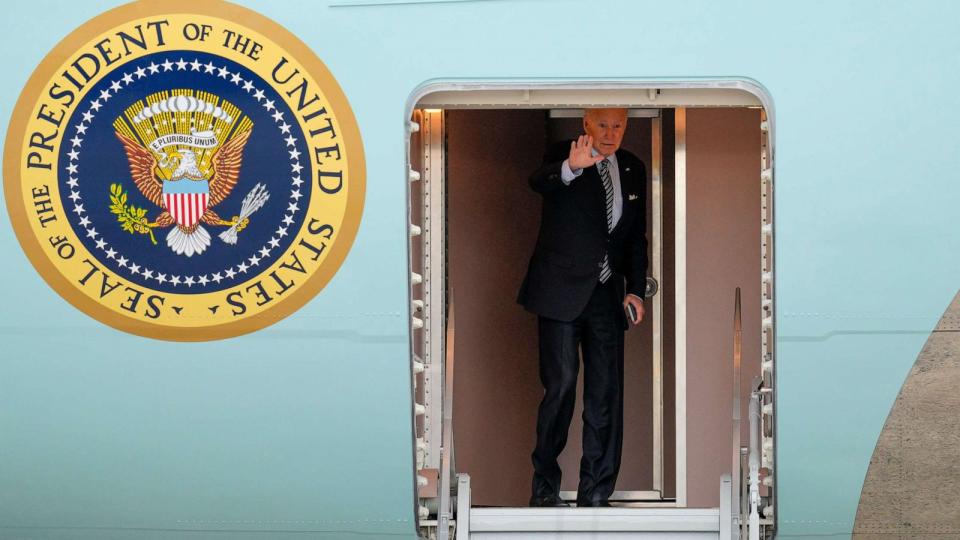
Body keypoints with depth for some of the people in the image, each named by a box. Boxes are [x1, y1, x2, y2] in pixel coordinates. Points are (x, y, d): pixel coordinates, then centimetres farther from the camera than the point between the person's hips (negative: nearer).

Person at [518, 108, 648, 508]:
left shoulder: (633, 170, 9)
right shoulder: (561, 158, -7)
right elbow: (539, 182, -32)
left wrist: (636, 288, 3)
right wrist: (571, 169, -54)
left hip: (607, 294, 5)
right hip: (562, 291, -4)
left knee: (606, 393, 2)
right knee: (561, 385, -8)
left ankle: (596, 496, 7)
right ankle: (545, 486, 6)